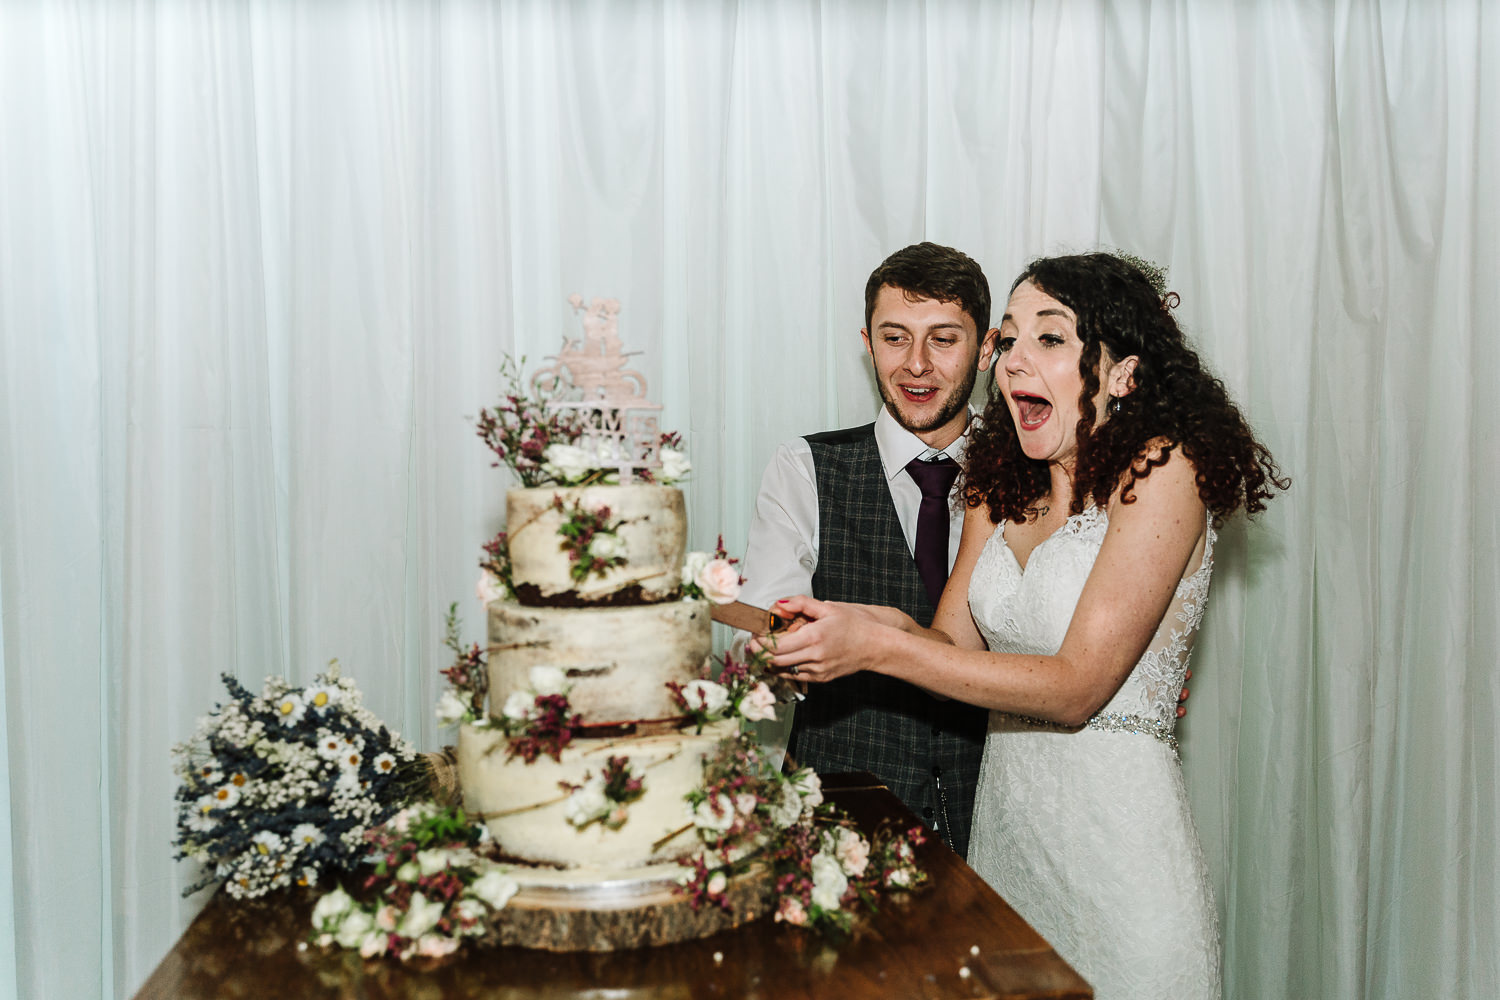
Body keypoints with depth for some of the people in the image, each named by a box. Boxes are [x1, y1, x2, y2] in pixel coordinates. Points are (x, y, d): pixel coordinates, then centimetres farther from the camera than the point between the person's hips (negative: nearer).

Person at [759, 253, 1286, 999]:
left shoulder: (1162, 469, -15)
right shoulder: (999, 483, 7)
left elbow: (1076, 686, -19)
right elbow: (954, 644, 4)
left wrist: (877, 647, -24)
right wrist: (839, 628, -17)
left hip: (1114, 831, -6)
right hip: (1002, 818, 6)